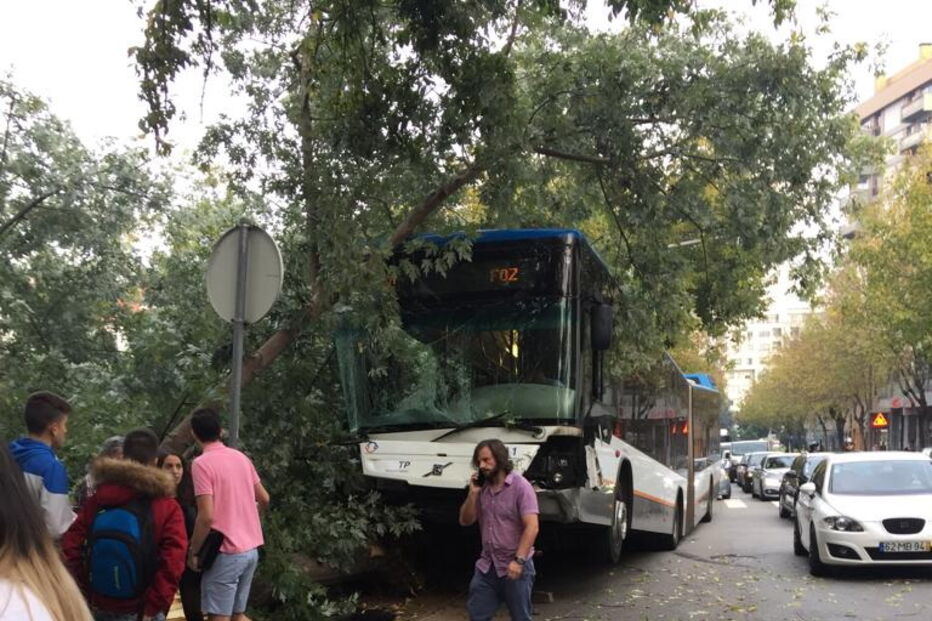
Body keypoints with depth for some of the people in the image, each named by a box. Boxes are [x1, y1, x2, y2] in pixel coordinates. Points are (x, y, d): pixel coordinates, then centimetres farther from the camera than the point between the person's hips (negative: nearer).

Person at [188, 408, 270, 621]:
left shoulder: (202, 463, -13)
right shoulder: (241, 457, 8)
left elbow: (207, 517, -19)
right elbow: (264, 499, 15)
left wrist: (193, 551, -7)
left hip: (226, 552, -7)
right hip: (251, 549, 7)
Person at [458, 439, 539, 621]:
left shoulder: (520, 486, -13)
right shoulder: (482, 487, 6)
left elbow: (532, 527, -19)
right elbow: (465, 521, 9)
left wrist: (519, 560, -26)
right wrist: (473, 493, -5)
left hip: (515, 566, -6)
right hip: (487, 565, 6)